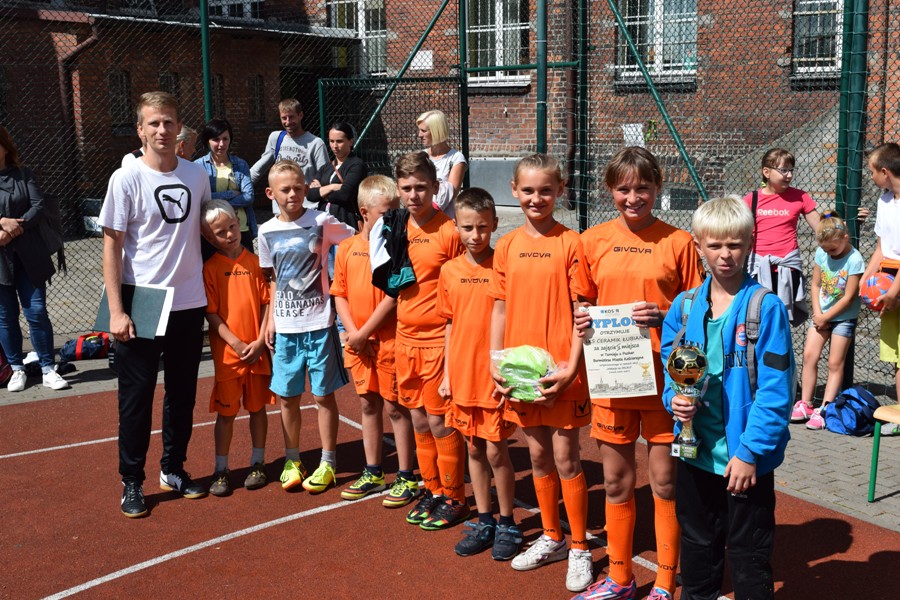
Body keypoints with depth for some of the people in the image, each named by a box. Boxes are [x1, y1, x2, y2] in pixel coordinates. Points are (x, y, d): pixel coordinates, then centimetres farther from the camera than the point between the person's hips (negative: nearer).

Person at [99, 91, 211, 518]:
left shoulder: (197, 175, 4)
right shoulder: (126, 179, -7)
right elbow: (112, 246, -6)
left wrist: (210, 293, 10)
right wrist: (116, 310, -12)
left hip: (189, 305, 4)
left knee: (182, 394, 14)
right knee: (136, 398, 4)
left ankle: (174, 470, 30)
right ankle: (131, 482, 18)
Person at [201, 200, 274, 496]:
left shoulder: (255, 261, 2)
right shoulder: (210, 268, -3)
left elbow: (266, 302, 2)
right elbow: (211, 313, -6)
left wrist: (260, 341, -8)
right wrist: (236, 343, -13)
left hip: (258, 350, 2)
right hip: (227, 352, -2)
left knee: (257, 407, 12)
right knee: (225, 411, 5)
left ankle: (258, 463, 26)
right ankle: (221, 469, 16)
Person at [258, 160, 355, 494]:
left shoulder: (321, 222, -6)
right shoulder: (267, 232, 5)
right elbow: (272, 279, 12)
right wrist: (270, 319, 8)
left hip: (318, 323, -3)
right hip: (285, 327, 3)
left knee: (323, 394, 4)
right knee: (288, 397, 10)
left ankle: (327, 463, 17)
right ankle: (292, 461, 26)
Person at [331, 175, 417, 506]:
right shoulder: (347, 248, 6)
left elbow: (393, 296, -15)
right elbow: (339, 294, 7)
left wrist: (365, 333, -13)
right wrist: (353, 333, -6)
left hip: (388, 340, -5)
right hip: (358, 343, 5)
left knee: (395, 406, 2)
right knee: (369, 405, 15)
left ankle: (406, 477, 14)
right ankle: (373, 473, 28)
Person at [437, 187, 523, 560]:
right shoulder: (450, 271, 4)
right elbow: (450, 325, 11)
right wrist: (447, 374, 9)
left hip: (495, 376, -5)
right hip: (462, 375, 5)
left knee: (496, 450, 1)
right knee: (474, 449, 13)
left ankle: (507, 524, 19)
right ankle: (484, 521, 27)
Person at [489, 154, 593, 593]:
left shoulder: (570, 243, -7)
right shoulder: (507, 246, 5)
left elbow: (582, 312, -8)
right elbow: (500, 309, 9)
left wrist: (571, 367, -15)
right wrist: (495, 363, 1)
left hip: (560, 372, -4)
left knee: (565, 458, 3)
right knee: (538, 456, 15)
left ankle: (580, 549, 19)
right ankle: (551, 538, 32)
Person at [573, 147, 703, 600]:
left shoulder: (677, 242, -3)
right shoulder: (593, 241, 5)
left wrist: (664, 317, -17)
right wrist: (583, 322, -8)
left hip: (663, 378, -2)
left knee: (665, 482, 6)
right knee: (616, 482, 13)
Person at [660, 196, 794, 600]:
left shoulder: (766, 308, -12)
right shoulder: (684, 307, 2)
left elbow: (774, 389, -15)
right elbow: (668, 365, 11)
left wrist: (750, 451, -18)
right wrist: (674, 398, -10)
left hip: (747, 458, -5)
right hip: (696, 452, 5)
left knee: (749, 559, 8)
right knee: (697, 546, 22)